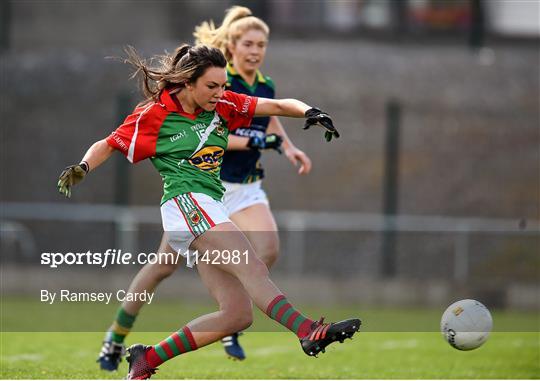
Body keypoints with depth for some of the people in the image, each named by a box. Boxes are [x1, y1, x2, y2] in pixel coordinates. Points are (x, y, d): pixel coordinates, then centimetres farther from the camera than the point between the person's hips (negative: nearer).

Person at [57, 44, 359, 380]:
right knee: (254, 269, -27)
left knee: (238, 314, -2)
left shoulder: (222, 105, 12)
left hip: (212, 211, 8)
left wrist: (309, 112, -9)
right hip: (185, 204, -8)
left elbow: (276, 106, 10)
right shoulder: (155, 115, -2)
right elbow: (109, 145, 7)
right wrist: (82, 168, -12)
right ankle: (308, 331, -44)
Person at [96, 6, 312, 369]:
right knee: (165, 265, -1)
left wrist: (289, 147, 11)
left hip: (246, 189, 5)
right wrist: (253, 141, -27)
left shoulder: (265, 86, 5)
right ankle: (115, 338, 14)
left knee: (268, 249, -21)